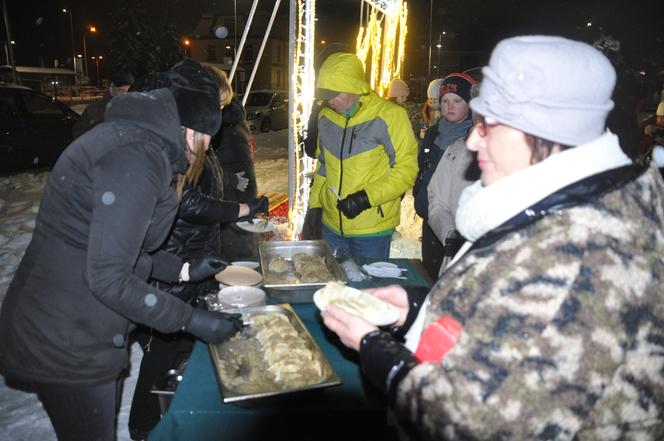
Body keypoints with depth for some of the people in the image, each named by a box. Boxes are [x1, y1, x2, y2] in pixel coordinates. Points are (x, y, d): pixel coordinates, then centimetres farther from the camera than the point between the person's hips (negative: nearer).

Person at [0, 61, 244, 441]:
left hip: (80, 329, 9)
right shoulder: (137, 157, -25)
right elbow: (107, 277, -26)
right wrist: (191, 320, -19)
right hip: (66, 345, -9)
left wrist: (183, 270, 12)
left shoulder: (136, 138, 8)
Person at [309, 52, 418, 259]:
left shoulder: (389, 115, -13)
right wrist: (314, 204, 12)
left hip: (372, 230, -5)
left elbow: (406, 169, -13)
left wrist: (366, 197, -20)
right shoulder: (326, 117, 5)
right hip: (331, 225, 5)